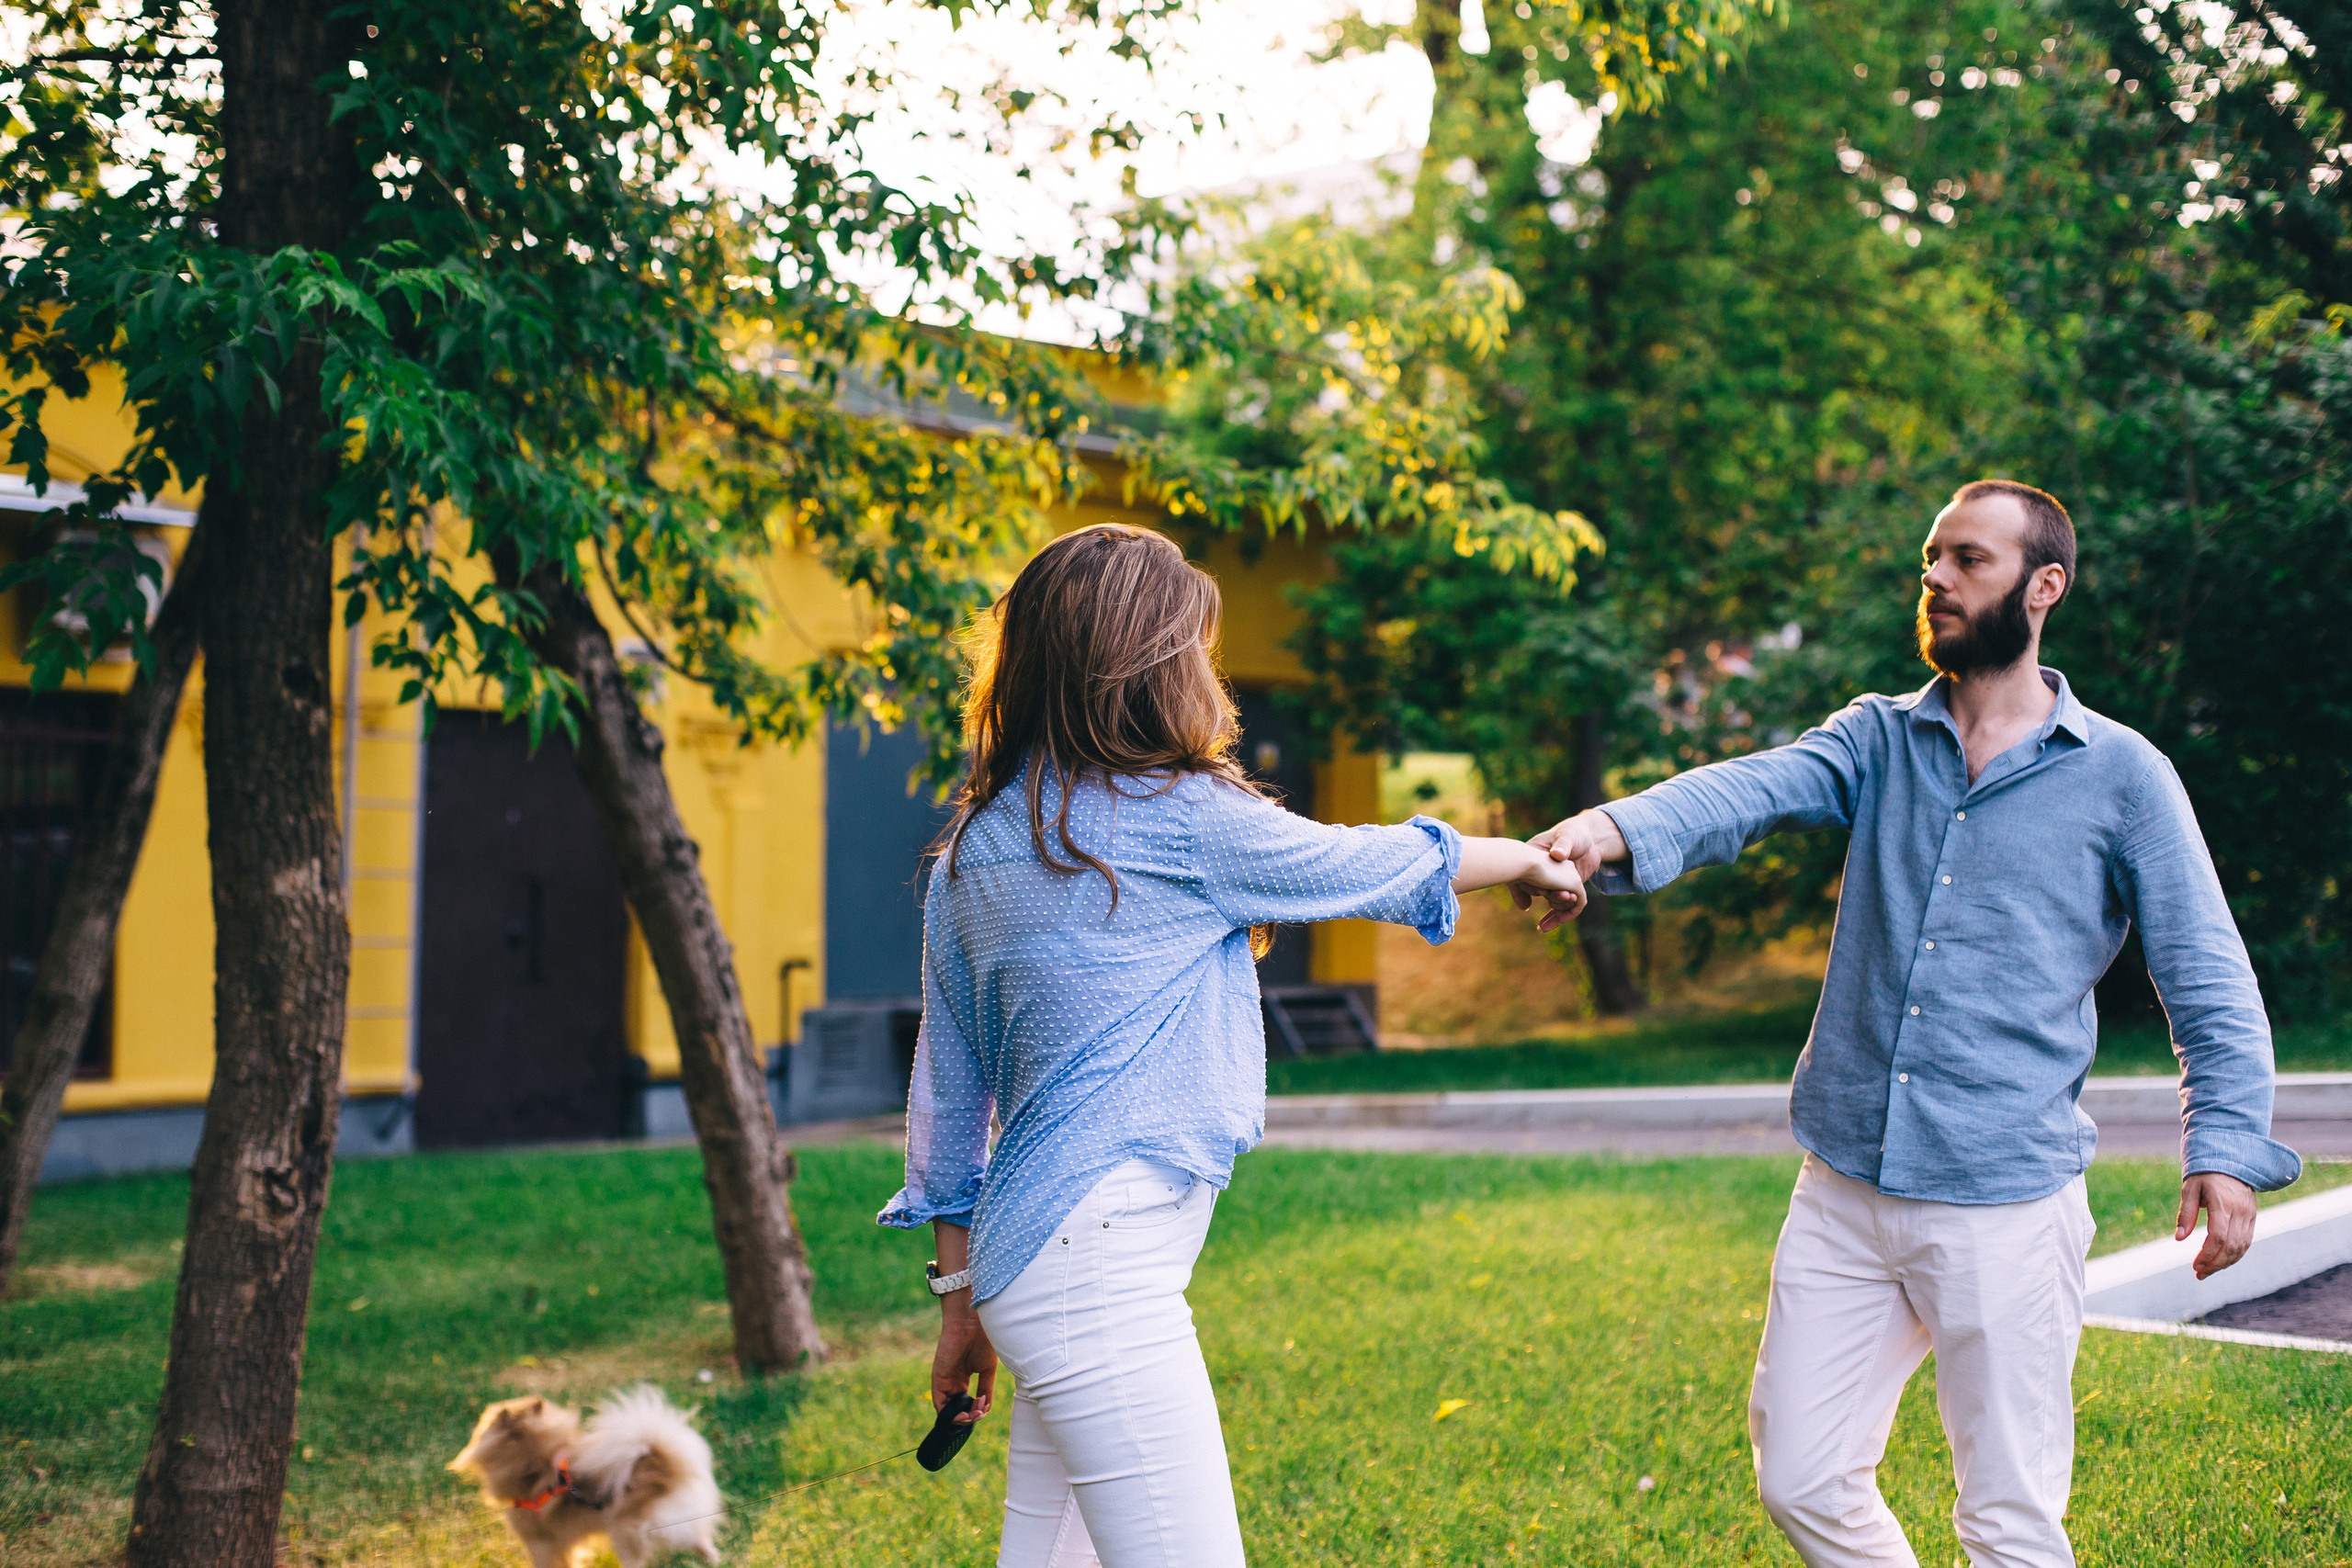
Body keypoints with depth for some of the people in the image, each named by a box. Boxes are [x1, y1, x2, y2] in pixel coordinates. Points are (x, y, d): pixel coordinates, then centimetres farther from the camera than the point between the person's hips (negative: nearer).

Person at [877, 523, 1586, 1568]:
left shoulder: (970, 853, 12)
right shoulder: (1179, 820, -9)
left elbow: (947, 1091, 17)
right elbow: (1376, 868, 6)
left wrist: (961, 1295, 25)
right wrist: (1532, 858, 25)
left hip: (1033, 1264, 9)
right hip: (1099, 1276, -8)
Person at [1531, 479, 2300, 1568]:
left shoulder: (2121, 776, 0)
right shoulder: (1878, 739, 8)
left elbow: (2209, 986, 1)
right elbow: (1753, 790, -12)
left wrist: (2228, 1146, -15)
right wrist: (1621, 829, -33)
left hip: (2005, 1204, -3)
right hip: (1842, 1190, 4)